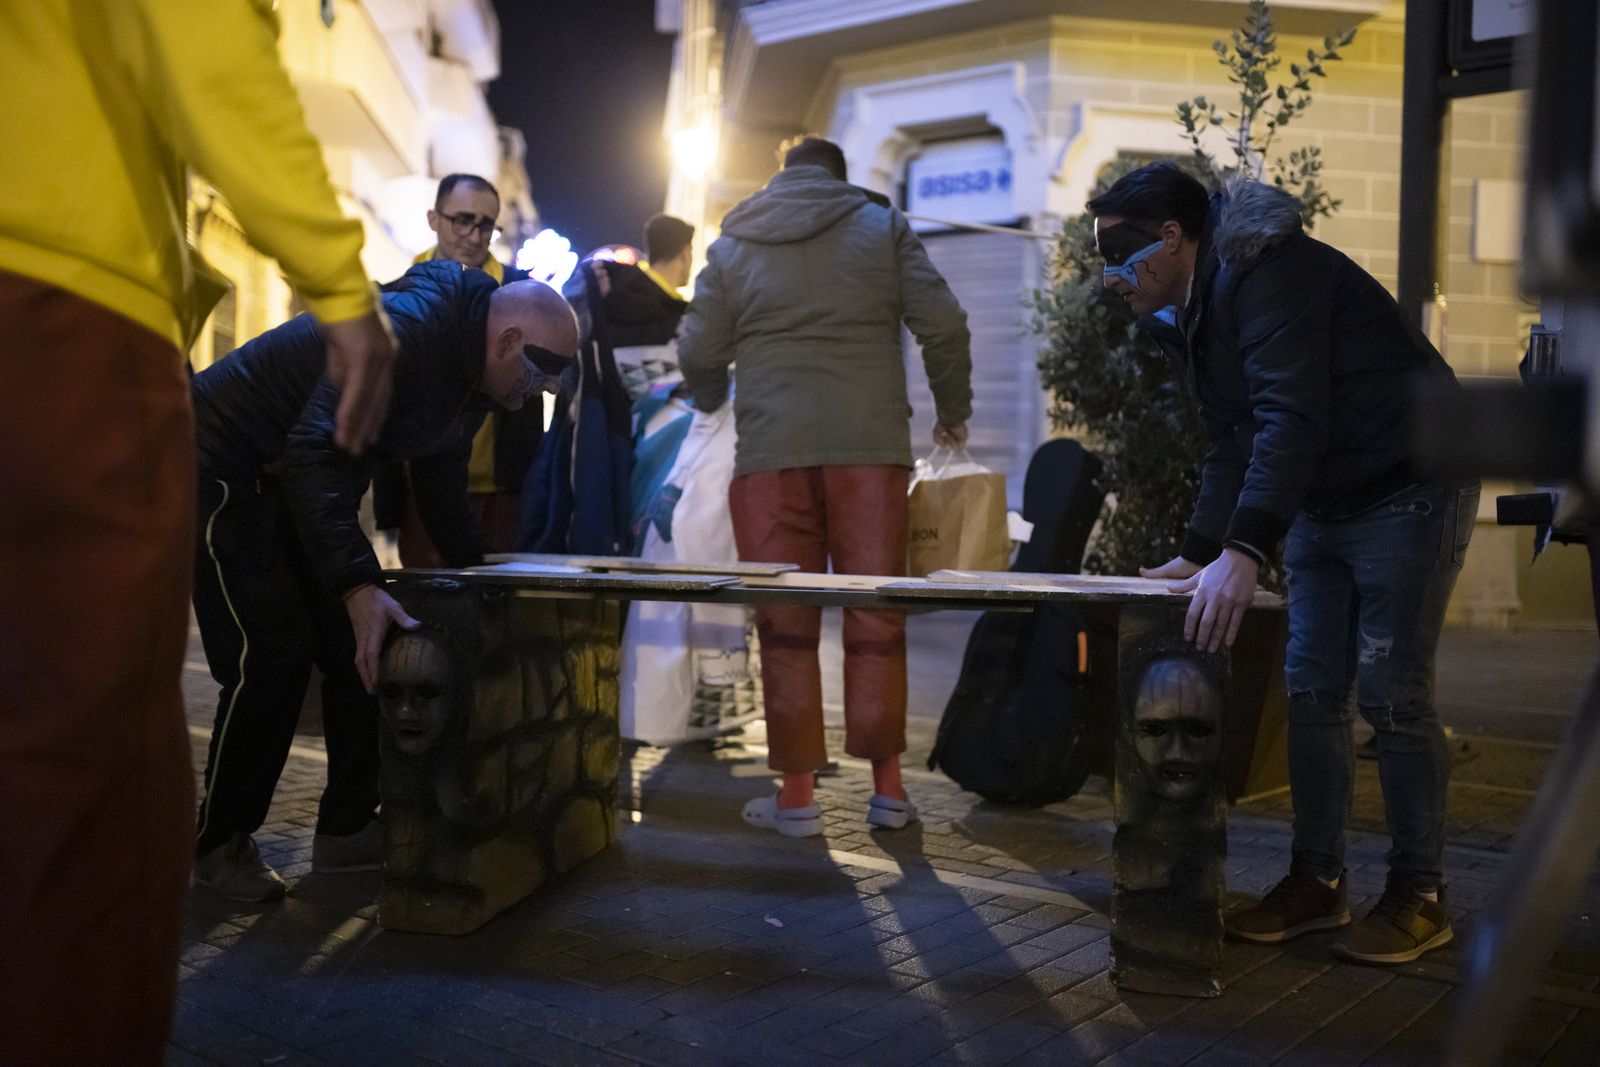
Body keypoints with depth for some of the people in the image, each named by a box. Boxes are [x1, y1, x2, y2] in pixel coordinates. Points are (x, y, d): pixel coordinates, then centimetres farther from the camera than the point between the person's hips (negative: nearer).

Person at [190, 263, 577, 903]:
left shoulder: (474, 375, 1)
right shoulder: (405, 329, -31)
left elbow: (442, 488, 14)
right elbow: (315, 452, -40)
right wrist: (358, 585, -46)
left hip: (303, 483, 10)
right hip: (227, 462, -9)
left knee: (361, 648, 3)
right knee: (273, 657, -13)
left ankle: (347, 830, 13)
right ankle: (218, 843, 3)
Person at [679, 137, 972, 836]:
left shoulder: (732, 246, 13)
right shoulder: (881, 226, 11)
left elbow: (697, 353, 11)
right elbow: (942, 324, 3)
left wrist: (714, 404, 33)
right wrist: (952, 411, 17)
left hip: (770, 451, 0)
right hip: (870, 445, 0)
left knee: (786, 623, 4)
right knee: (876, 616, 6)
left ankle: (797, 795, 7)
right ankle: (887, 787, 10)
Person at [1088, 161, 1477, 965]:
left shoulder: (1264, 270, -23)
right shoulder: (1191, 309, 7)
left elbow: (1292, 418, -34)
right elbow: (1234, 443, 15)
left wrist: (1243, 552, -41)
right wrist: (1198, 554, 11)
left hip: (1408, 489, -9)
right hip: (1323, 501, 9)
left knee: (1391, 695, -8)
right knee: (1310, 690, 6)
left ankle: (1419, 896, 6)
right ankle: (1317, 881, 16)